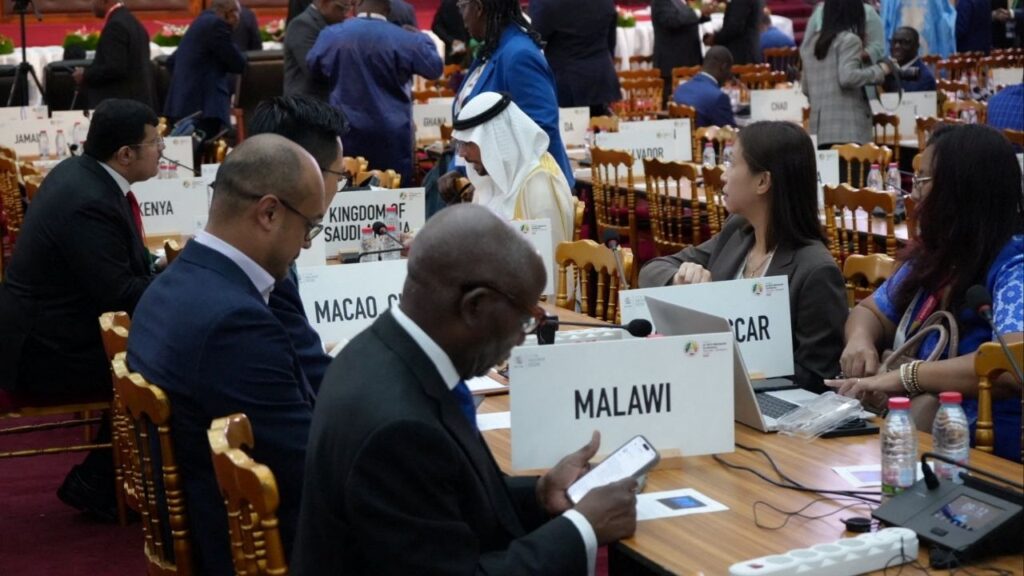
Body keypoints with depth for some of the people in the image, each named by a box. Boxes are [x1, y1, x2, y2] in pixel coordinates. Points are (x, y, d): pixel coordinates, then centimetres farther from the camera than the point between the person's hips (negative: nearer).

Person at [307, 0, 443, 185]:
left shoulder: (333, 35, -4)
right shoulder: (405, 40, -10)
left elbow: (312, 65, 14)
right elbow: (435, 68, 5)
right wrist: (421, 37, 21)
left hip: (347, 132, 2)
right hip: (391, 135, -2)